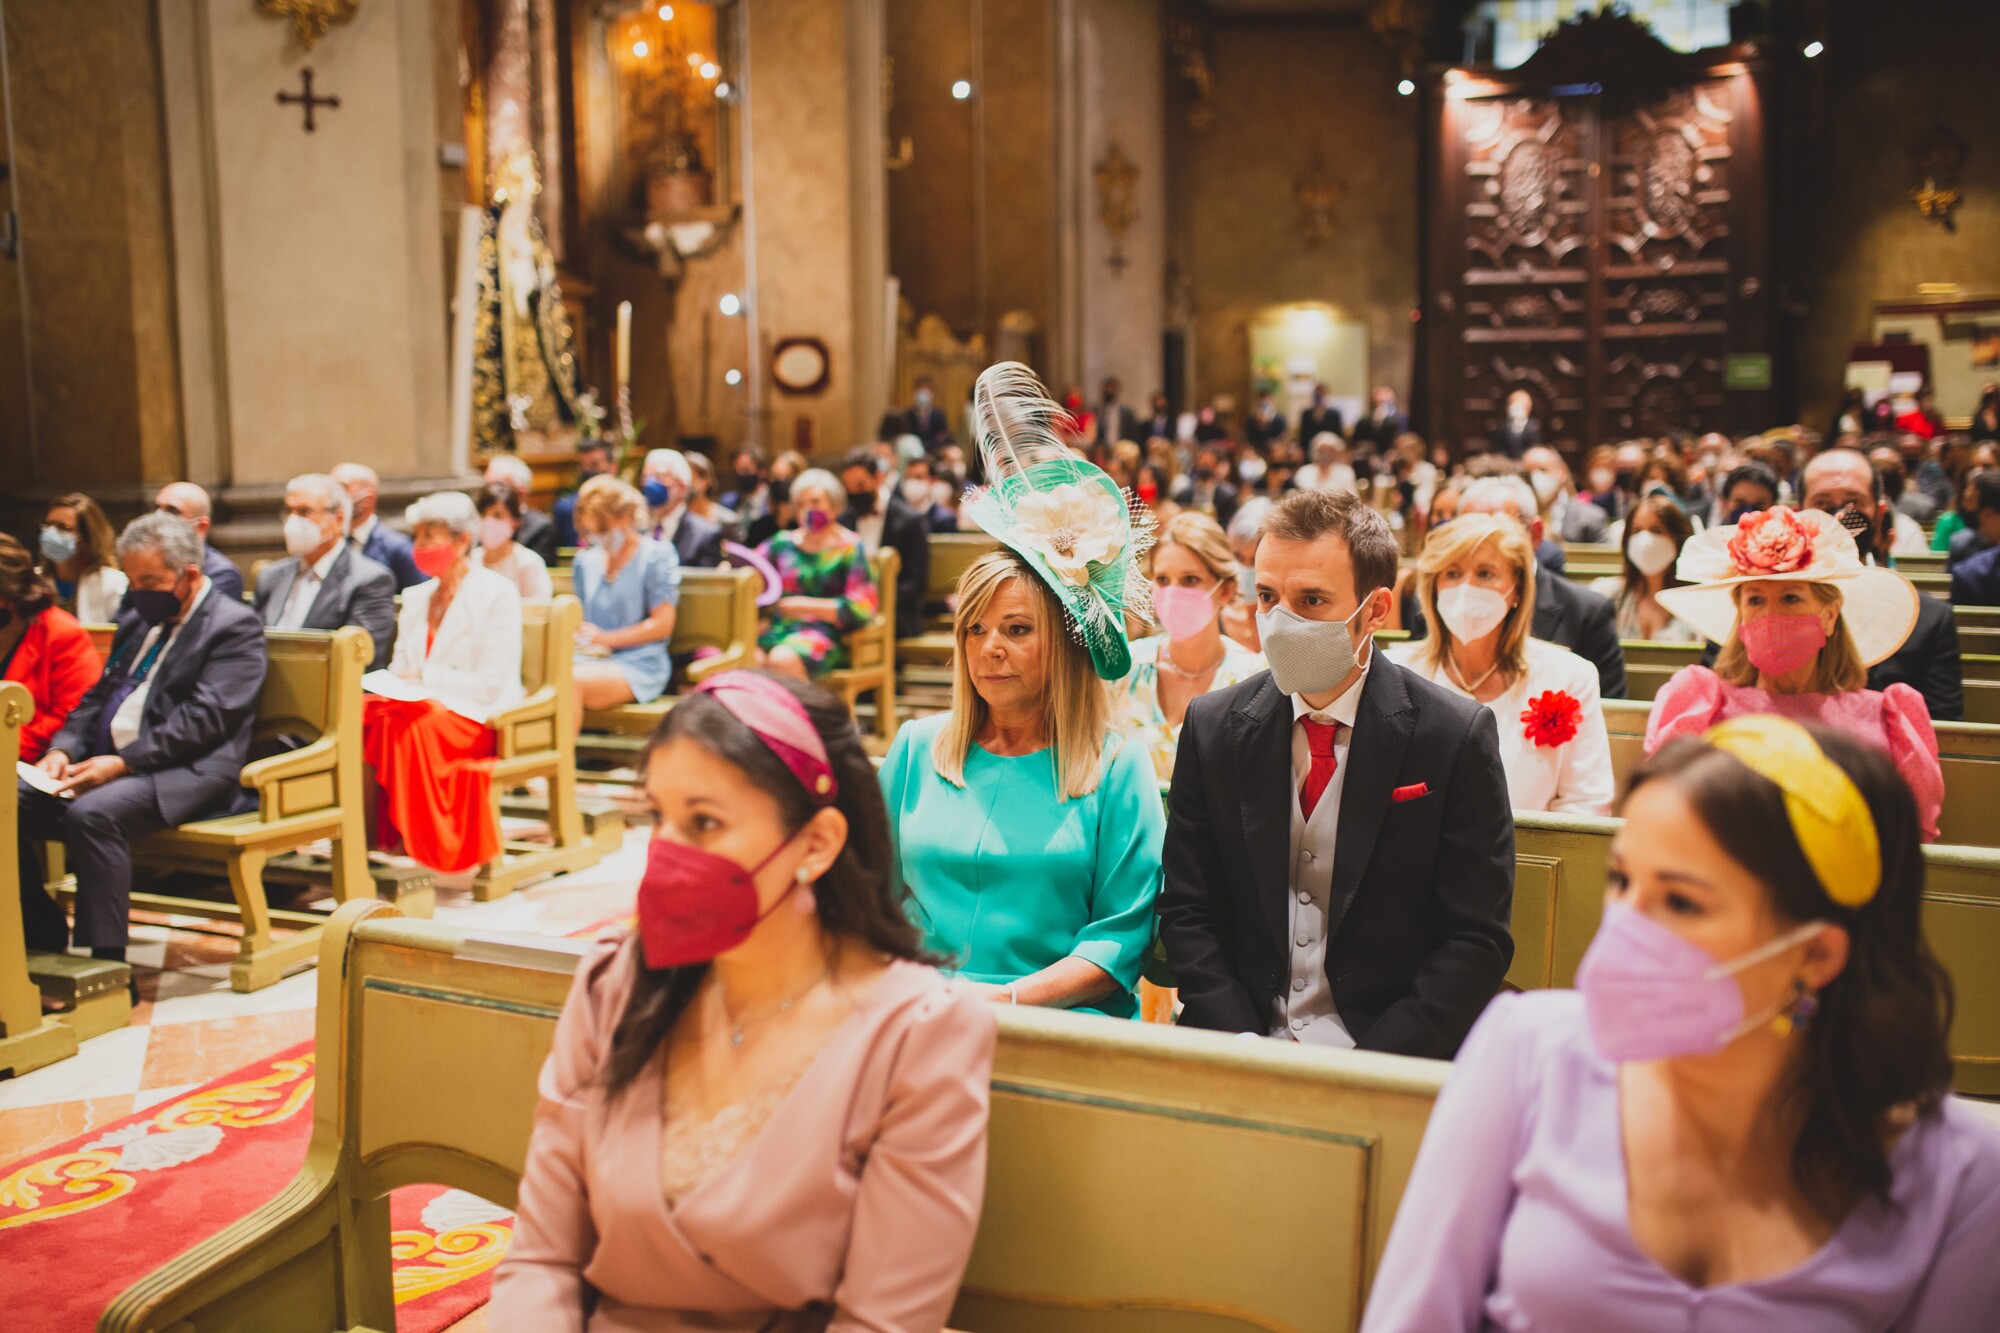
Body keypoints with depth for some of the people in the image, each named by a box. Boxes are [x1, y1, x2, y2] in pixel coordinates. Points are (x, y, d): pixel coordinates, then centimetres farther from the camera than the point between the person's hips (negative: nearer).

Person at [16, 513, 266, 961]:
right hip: (109, 765, 8)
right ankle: (43, 941, 4)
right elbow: (97, 696, 22)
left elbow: (204, 718, -16)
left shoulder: (235, 626, -5)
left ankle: (107, 965, -23)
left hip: (186, 773, -8)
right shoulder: (136, 621, 22)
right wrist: (64, 748, 1)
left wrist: (122, 763, -22)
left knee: (93, 814, -33)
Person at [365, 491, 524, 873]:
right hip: (418, 708, 6)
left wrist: (423, 678, -16)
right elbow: (400, 670, 15)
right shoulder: (415, 598, 20)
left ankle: (408, 840, -26)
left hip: (477, 719, -6)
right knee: (360, 712, -25)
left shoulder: (498, 594, -3)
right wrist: (390, 683, -8)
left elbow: (489, 684, -10)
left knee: (401, 722, -34)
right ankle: (369, 831, -27)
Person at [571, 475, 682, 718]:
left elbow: (662, 625, -4)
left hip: (639, 665, -5)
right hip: (591, 659, 5)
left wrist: (606, 638, -10)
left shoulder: (657, 555, 2)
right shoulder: (586, 560, 19)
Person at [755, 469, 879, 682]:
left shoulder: (849, 547, 4)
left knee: (782, 660, -36)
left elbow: (862, 608, -5)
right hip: (778, 629, 4)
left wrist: (807, 606, -8)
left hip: (823, 634, -4)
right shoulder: (783, 542, 18)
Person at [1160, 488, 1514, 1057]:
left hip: (1393, 1057, -2)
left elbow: (1475, 940, -5)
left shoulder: (1457, 736, -5)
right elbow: (1187, 913, 6)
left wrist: (1368, 1067, -15)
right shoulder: (1212, 726, 5)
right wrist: (1244, 1048, -9)